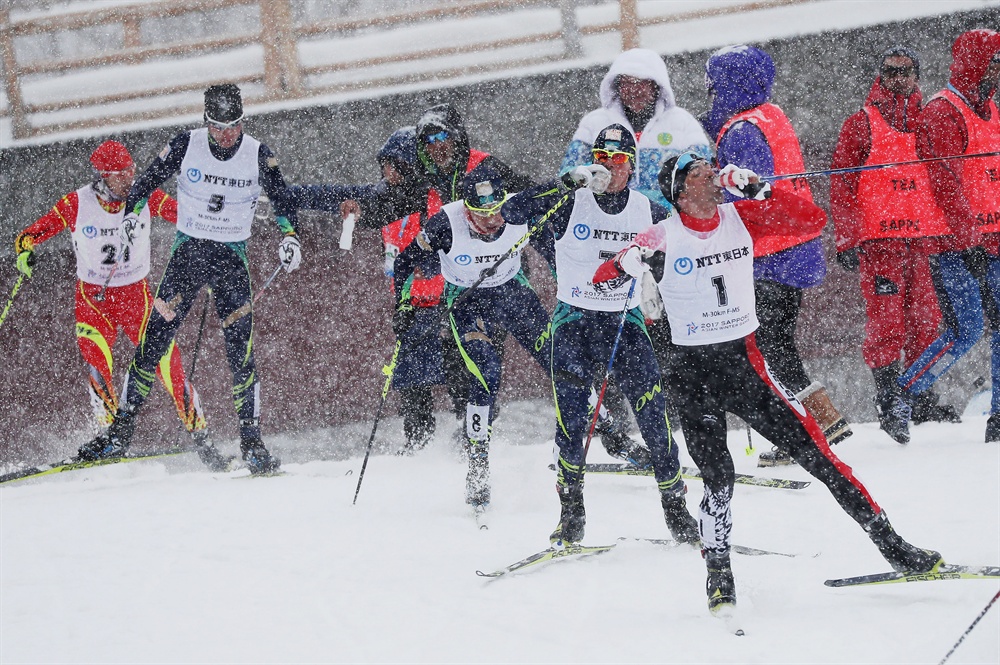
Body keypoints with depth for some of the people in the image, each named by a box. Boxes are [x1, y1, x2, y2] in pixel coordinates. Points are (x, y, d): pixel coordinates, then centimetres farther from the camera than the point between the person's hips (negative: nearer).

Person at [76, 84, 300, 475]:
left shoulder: (258, 156, -5)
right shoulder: (186, 146, -6)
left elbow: (281, 201, 0)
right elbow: (148, 181, 3)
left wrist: (290, 235, -18)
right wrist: (132, 212, -15)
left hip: (232, 256, 0)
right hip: (188, 251, 0)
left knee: (241, 351, -8)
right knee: (154, 339, -7)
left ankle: (251, 443, 0)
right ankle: (120, 432, -3)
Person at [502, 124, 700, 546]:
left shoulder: (648, 211, 3)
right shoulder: (570, 202, -6)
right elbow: (512, 211, -21)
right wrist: (567, 186, -33)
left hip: (626, 321, 2)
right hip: (575, 321, -2)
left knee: (653, 412, -7)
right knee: (572, 417, -13)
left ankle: (675, 508, 6)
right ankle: (571, 508, 2)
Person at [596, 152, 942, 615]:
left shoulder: (741, 219, 1)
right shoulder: (663, 238, -7)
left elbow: (812, 220, -5)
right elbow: (601, 279, -8)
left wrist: (758, 190, -16)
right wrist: (629, 264, -30)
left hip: (745, 362, 2)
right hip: (694, 373, -2)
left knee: (812, 447, -4)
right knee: (718, 478, -14)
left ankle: (890, 544, 0)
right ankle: (718, 575, 4)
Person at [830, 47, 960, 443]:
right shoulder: (861, 124, 3)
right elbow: (842, 184, 0)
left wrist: (948, 232, 16)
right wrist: (847, 240, -7)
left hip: (924, 238, 4)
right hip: (879, 239, -4)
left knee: (925, 320, 6)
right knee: (886, 322, -8)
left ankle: (921, 399, 15)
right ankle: (888, 403, -3)